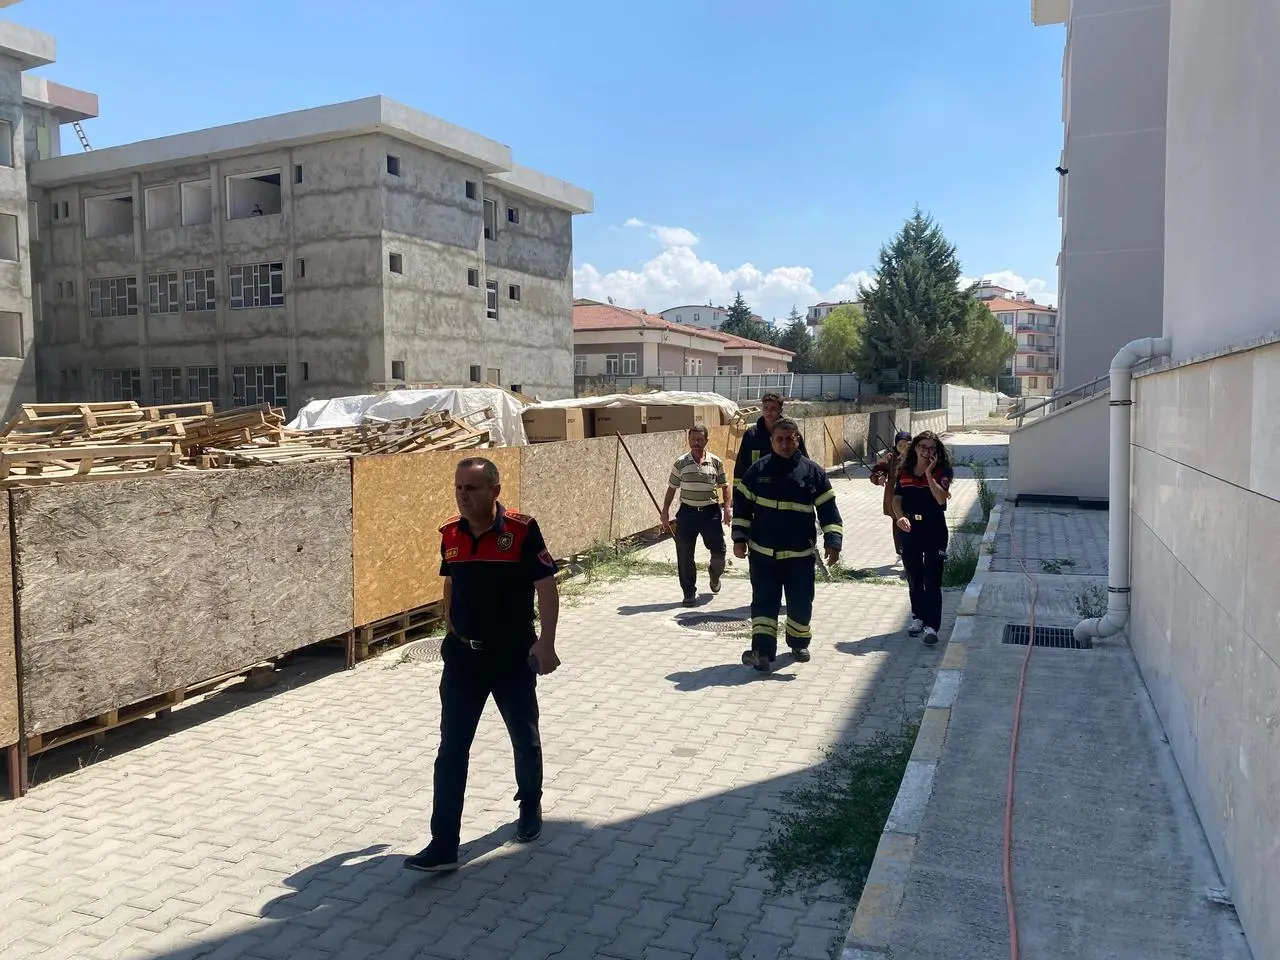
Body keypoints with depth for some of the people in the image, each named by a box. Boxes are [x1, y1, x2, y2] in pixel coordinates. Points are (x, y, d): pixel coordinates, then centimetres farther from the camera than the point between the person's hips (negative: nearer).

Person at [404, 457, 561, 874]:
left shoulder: (522, 530, -16)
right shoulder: (450, 534, -1)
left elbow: (547, 589, -15)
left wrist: (545, 644, -23)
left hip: (513, 656, -3)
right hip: (463, 656, 3)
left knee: (524, 738, 16)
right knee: (451, 749, 1)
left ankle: (531, 807, 42)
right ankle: (443, 846, 7)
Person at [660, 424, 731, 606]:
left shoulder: (716, 462, 1)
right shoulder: (681, 463, 1)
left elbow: (724, 486, 8)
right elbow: (671, 488, 8)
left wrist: (726, 507, -2)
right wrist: (665, 511, 4)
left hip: (711, 511, 0)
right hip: (687, 512, 0)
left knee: (719, 551, 3)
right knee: (685, 556, 0)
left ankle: (715, 576, 36)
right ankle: (689, 592, 13)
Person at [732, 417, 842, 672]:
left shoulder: (813, 472, -2)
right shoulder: (757, 470, -1)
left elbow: (828, 510, 0)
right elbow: (742, 505, 4)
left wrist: (833, 542, -8)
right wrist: (739, 538, -1)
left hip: (801, 554, 0)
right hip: (763, 553, 0)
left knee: (801, 603, 11)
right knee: (763, 602, -1)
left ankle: (798, 642, 34)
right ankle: (762, 650, 0)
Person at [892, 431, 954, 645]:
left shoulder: (941, 472, -5)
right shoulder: (905, 471, 6)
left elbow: (942, 498, -20)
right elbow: (896, 499, 3)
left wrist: (929, 474, -21)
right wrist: (900, 517, -16)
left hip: (934, 530, -4)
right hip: (909, 529, 4)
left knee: (932, 580, -6)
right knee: (914, 578, 14)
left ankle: (932, 625, -6)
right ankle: (918, 617, 28)